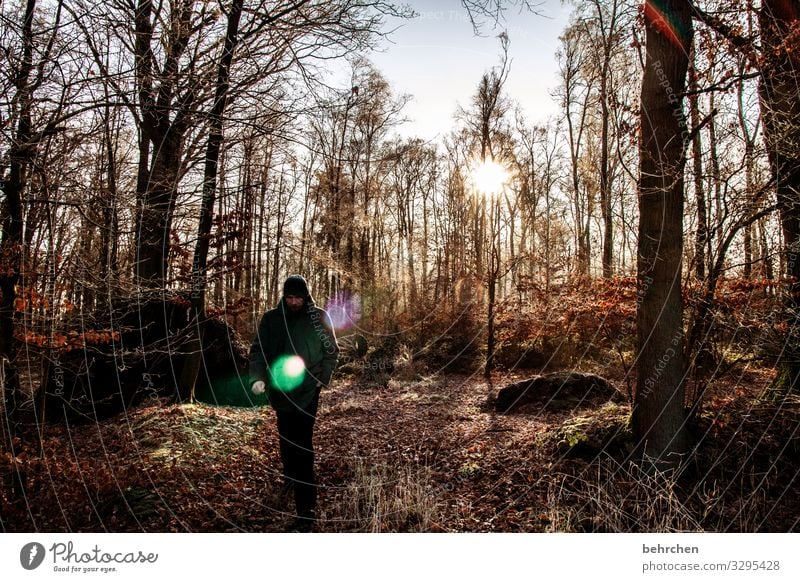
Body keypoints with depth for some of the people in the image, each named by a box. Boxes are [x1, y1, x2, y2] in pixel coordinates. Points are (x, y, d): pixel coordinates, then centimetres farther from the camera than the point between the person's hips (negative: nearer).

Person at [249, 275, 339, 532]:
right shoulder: (271, 318, 1)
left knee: (302, 445, -8)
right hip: (280, 389, 3)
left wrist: (323, 377, -6)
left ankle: (306, 509, -4)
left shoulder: (319, 317, -3)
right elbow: (258, 349, 0)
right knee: (286, 438, 18)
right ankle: (290, 478, 41)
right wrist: (258, 377, -14)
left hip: (307, 390, -3)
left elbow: (331, 350, 4)